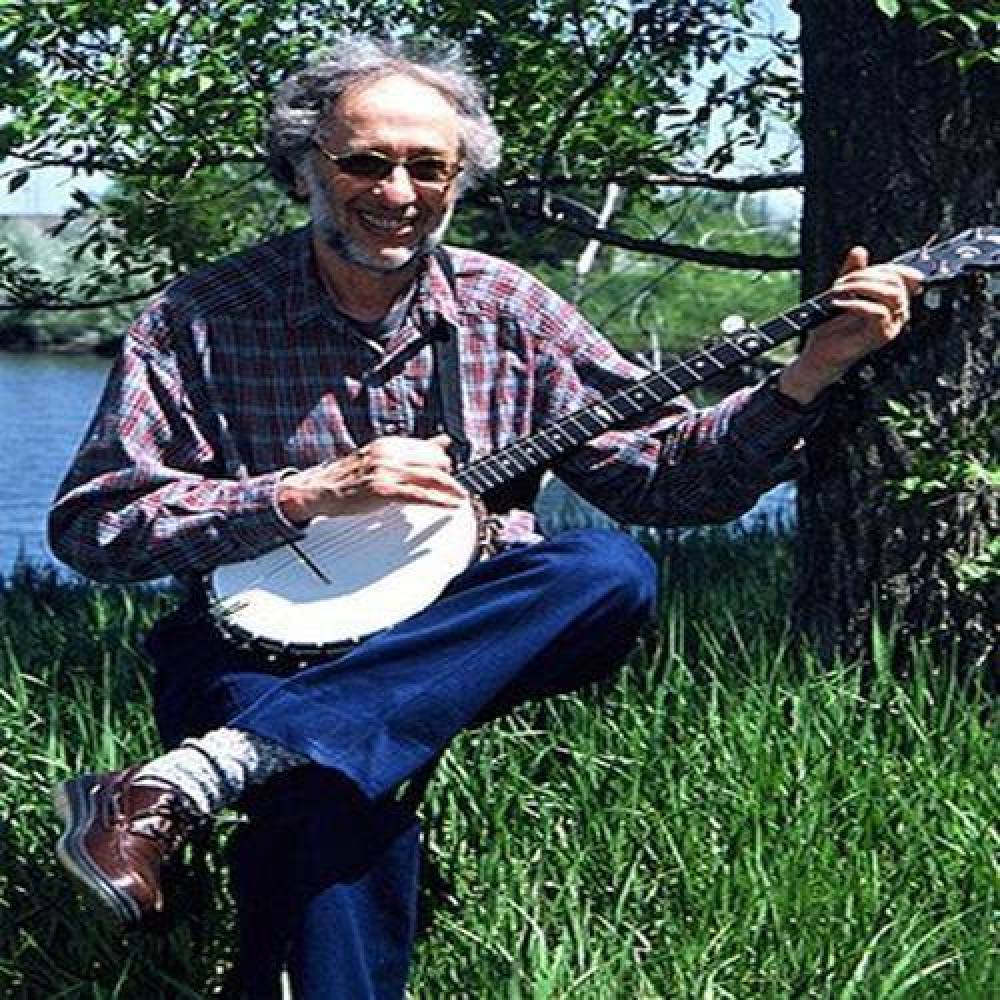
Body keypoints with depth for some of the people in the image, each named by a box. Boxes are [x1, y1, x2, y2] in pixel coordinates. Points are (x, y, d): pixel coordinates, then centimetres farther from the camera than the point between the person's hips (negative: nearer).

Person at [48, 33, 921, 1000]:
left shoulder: (505, 307, 7)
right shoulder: (199, 320, -1)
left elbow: (665, 475, 7)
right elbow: (86, 522, -8)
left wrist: (811, 370, -8)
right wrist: (309, 494, -18)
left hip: (459, 640, 5)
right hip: (261, 646, -4)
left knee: (613, 574, -29)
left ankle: (205, 771, -38)